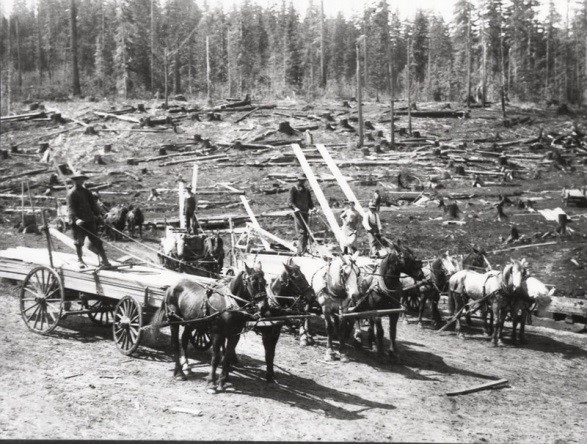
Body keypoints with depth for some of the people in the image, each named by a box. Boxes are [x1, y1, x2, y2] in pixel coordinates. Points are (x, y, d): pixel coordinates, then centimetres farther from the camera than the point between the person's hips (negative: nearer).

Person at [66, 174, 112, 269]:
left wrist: (97, 214, -2)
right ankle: (80, 260, 26)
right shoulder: (71, 193, -3)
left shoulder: (86, 192, 13)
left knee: (97, 241, 0)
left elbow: (93, 204, 13)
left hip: (89, 220, 4)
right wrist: (76, 219, -25)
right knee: (79, 242, 8)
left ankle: (105, 261, -1)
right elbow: (71, 208, -12)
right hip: (78, 222, -4)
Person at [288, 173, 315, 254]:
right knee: (301, 231, -14)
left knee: (306, 231, 4)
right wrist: (295, 208, -24)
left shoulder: (306, 190, 19)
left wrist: (312, 207, 0)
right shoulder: (293, 189, 1)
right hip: (298, 212, -6)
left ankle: (304, 249, 12)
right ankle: (301, 250, -18)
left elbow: (309, 202, 20)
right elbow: (290, 201, -7)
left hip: (305, 212, 6)